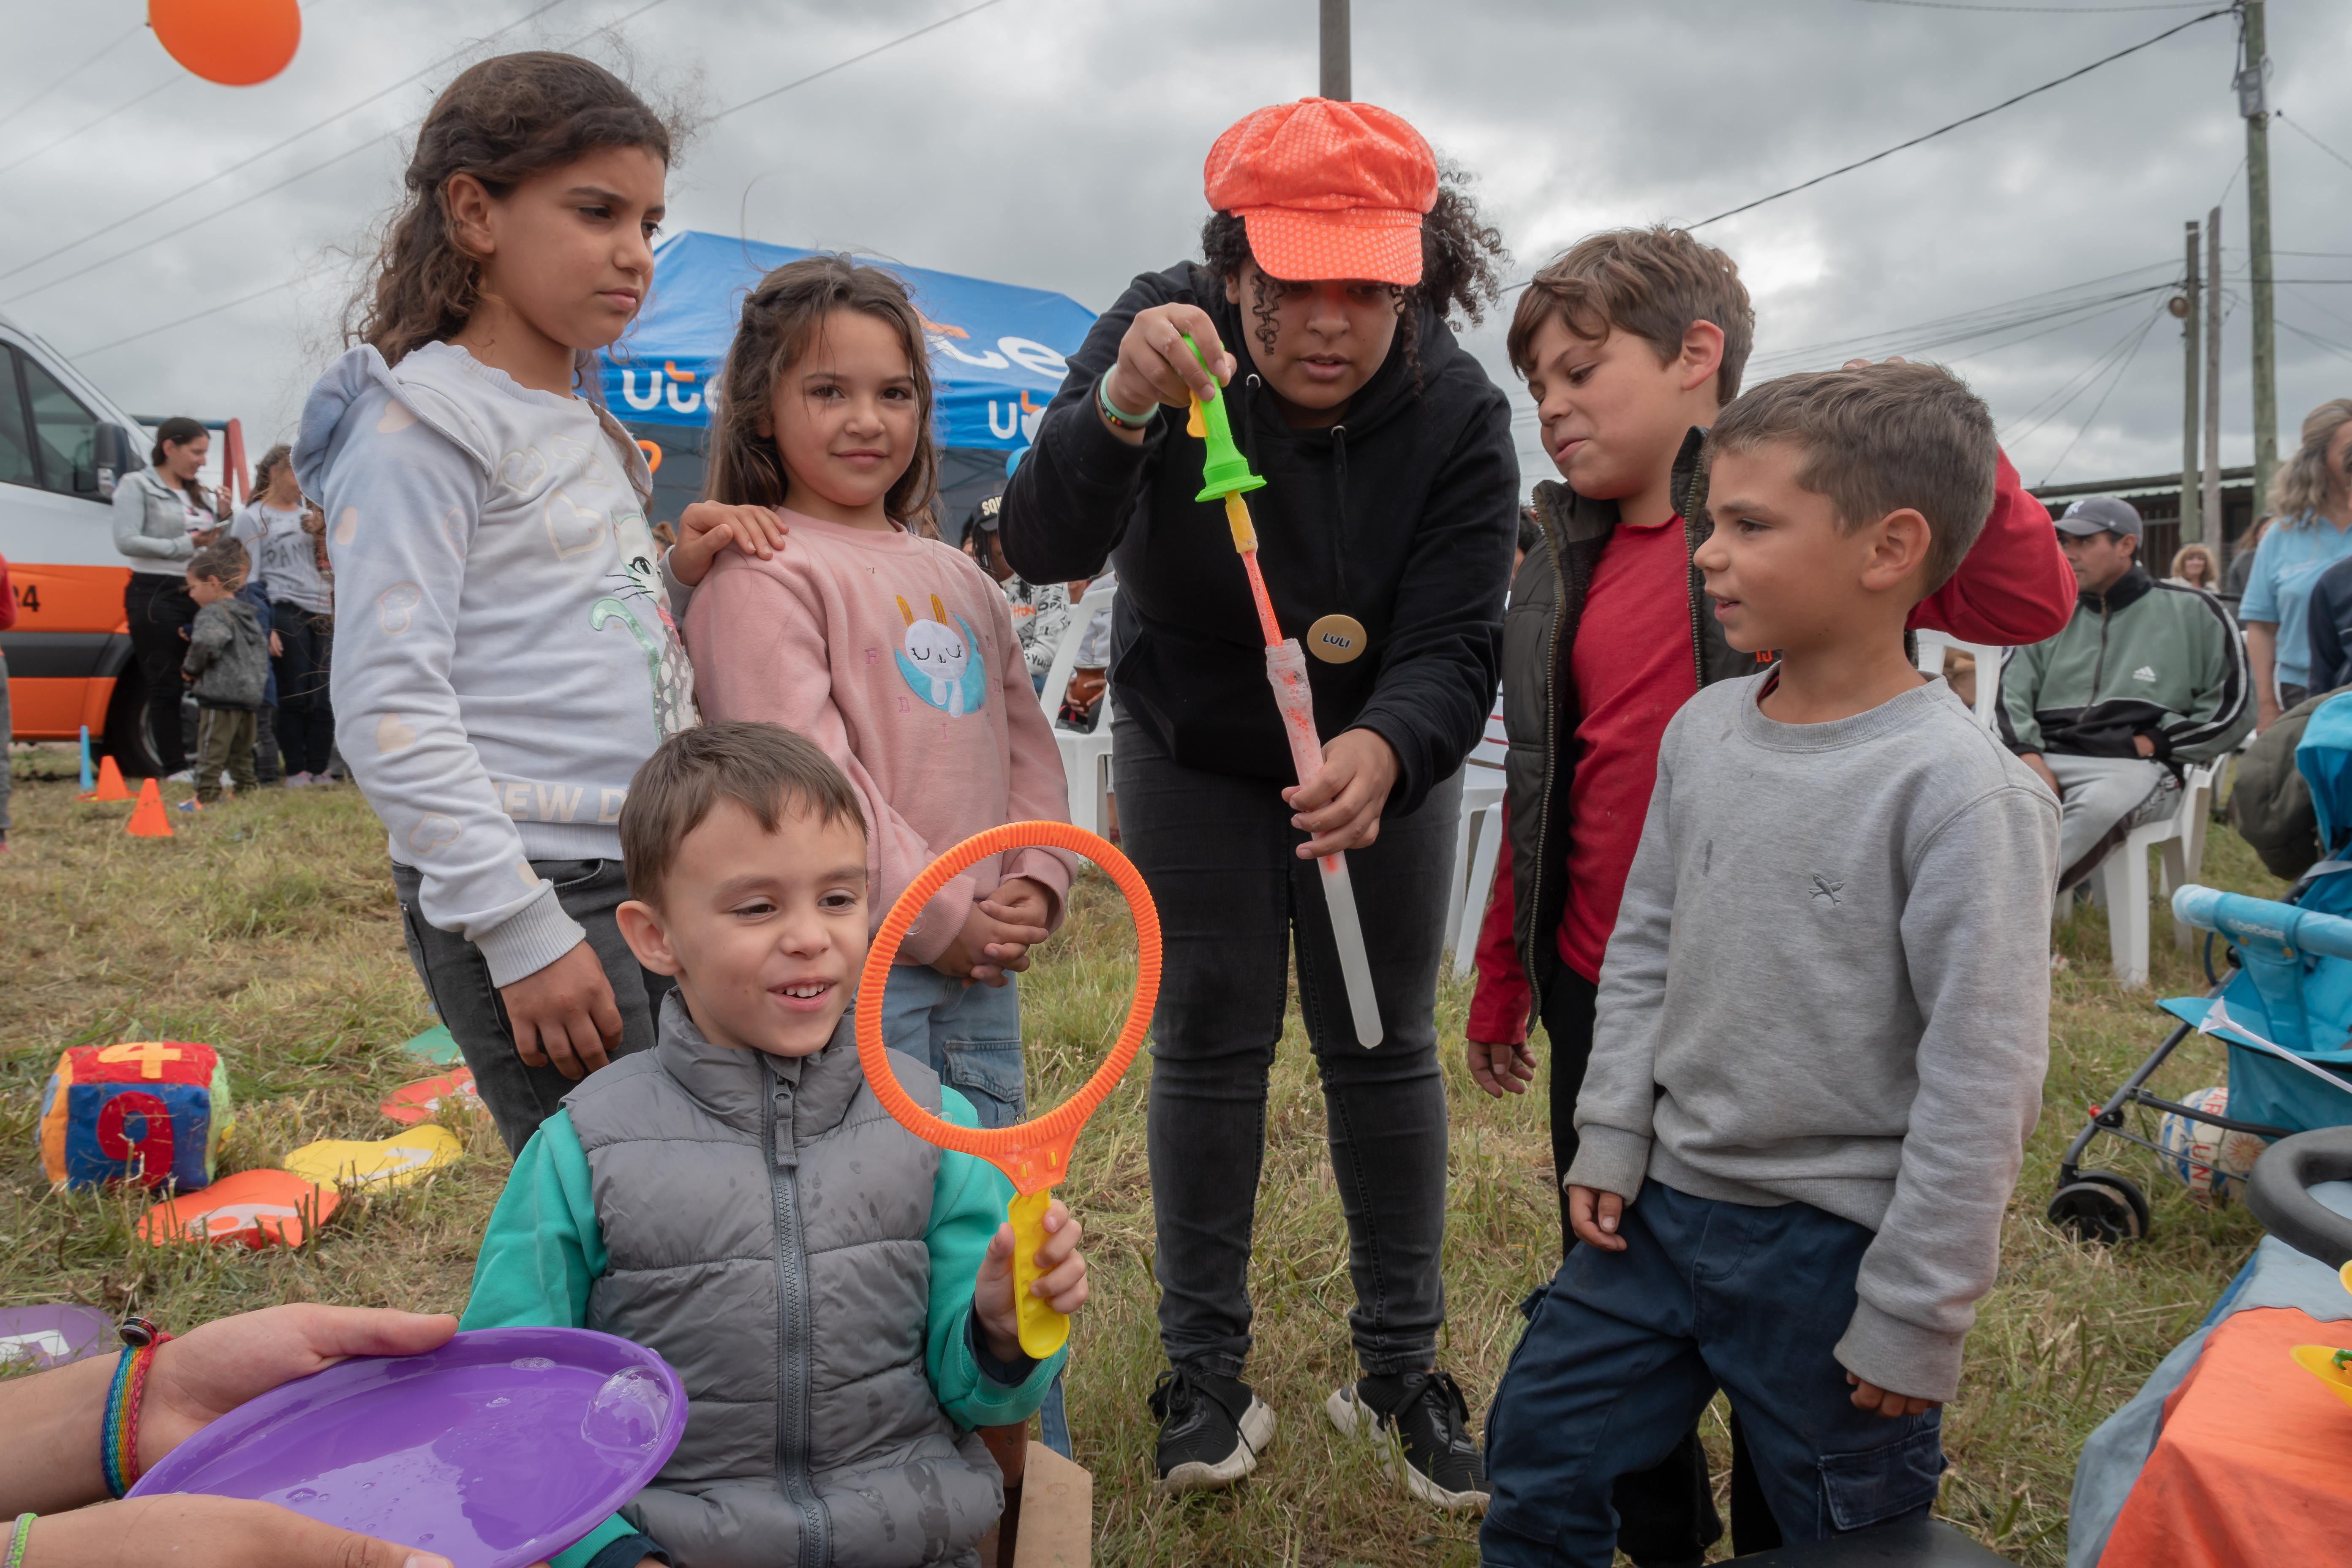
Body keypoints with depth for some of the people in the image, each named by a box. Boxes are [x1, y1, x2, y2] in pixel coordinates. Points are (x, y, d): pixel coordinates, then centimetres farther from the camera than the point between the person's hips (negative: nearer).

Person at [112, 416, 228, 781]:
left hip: (198, 596, 6)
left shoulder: (199, 495, 19)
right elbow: (127, 541, -13)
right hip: (155, 596, -6)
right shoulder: (137, 486, -1)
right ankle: (175, 769, 4)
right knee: (166, 686, -1)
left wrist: (223, 519, 2)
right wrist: (185, 545, -16)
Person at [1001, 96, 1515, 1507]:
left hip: (1386, 750, 1)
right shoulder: (1169, 332, -23)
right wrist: (1121, 410, -55)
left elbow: (1455, 646, -29)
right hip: (1193, 751, 0)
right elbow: (1044, 547, -35)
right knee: (1210, 1039, 3)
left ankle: (1400, 1371, 23)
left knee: (1385, 1047, 5)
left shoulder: (1461, 415, -23)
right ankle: (1206, 1367, 19)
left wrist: (1385, 750, -51)